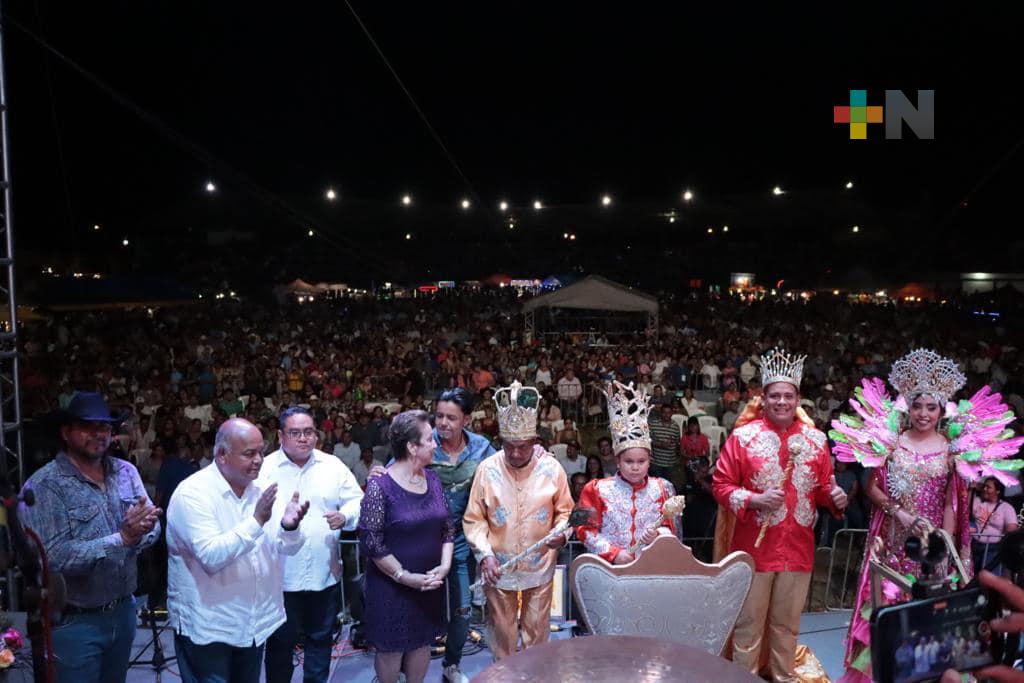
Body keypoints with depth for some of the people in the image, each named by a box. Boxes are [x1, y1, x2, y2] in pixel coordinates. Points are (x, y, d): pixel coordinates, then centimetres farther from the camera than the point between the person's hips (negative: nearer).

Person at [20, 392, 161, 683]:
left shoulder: (126, 472, 2)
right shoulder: (43, 487, -16)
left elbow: (153, 527, -4)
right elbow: (54, 557, -24)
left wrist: (136, 531, -26)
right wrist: (122, 538, -29)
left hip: (124, 610, 6)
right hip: (73, 622, -5)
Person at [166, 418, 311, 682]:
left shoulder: (259, 490, 3)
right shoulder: (192, 493, -16)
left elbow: (286, 548, 0)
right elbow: (210, 557, -27)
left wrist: (289, 526, -21)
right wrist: (257, 521, -32)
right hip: (207, 629, -6)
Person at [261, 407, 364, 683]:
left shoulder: (333, 466, 3)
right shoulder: (264, 468, -2)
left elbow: (357, 501, 5)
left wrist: (345, 516, -15)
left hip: (324, 573, 2)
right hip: (280, 574, -2)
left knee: (320, 639, 17)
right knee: (279, 643, 12)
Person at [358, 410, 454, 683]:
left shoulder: (432, 479, 1)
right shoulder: (380, 486, -18)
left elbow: (447, 527, 7)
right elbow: (371, 542, -18)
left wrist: (445, 564, -7)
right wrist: (405, 576, -17)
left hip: (429, 585, 5)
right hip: (391, 586, -5)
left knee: (422, 642, 18)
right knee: (391, 648, 11)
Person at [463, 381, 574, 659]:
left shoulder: (552, 468, -10)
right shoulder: (487, 469, -11)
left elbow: (564, 510, 2)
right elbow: (474, 519, -5)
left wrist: (561, 532, -17)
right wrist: (485, 553, -17)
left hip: (540, 567, 0)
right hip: (498, 568, 0)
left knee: (536, 629, 15)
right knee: (502, 630, 16)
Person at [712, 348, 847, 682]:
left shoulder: (816, 439, 4)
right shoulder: (743, 436, -8)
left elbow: (823, 485, 12)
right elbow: (720, 484, -7)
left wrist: (834, 495, -9)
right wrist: (755, 500, -21)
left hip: (798, 548, 3)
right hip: (755, 546, -3)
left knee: (787, 624, 18)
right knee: (749, 624, 8)